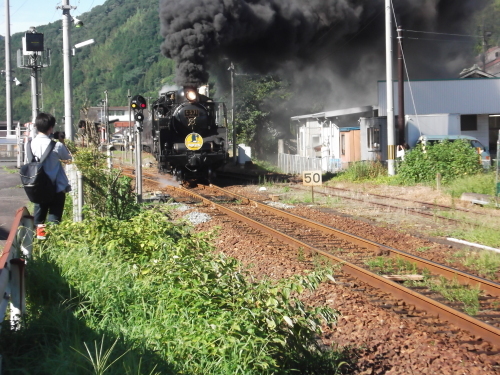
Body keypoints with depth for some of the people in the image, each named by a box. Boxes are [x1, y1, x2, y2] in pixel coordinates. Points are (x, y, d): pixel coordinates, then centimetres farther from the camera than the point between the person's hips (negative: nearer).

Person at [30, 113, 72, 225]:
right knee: (54, 218, 0)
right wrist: (62, 142, 8)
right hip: (56, 188, -5)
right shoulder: (56, 145, -17)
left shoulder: (32, 143, -5)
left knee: (38, 220, 14)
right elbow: (68, 157, 0)